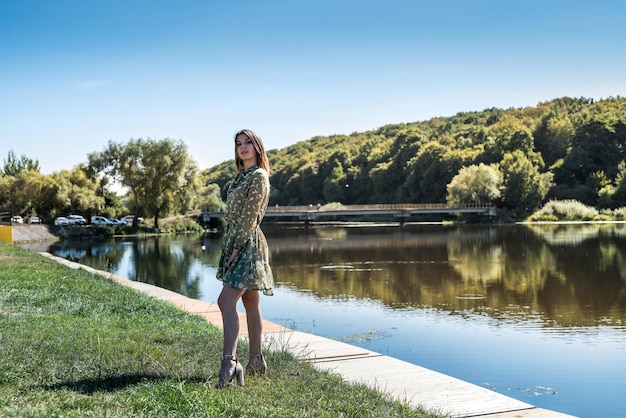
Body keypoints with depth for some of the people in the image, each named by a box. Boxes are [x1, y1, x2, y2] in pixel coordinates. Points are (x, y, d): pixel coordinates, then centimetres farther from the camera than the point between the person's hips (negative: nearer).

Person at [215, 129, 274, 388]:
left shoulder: (258, 176, -10)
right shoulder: (242, 176, 17)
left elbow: (249, 216, -16)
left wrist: (236, 247, -18)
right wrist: (230, 247, 13)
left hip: (247, 244, -9)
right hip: (235, 243, 9)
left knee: (226, 301, -18)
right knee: (250, 304, 11)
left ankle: (230, 362, -22)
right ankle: (256, 361, 17)